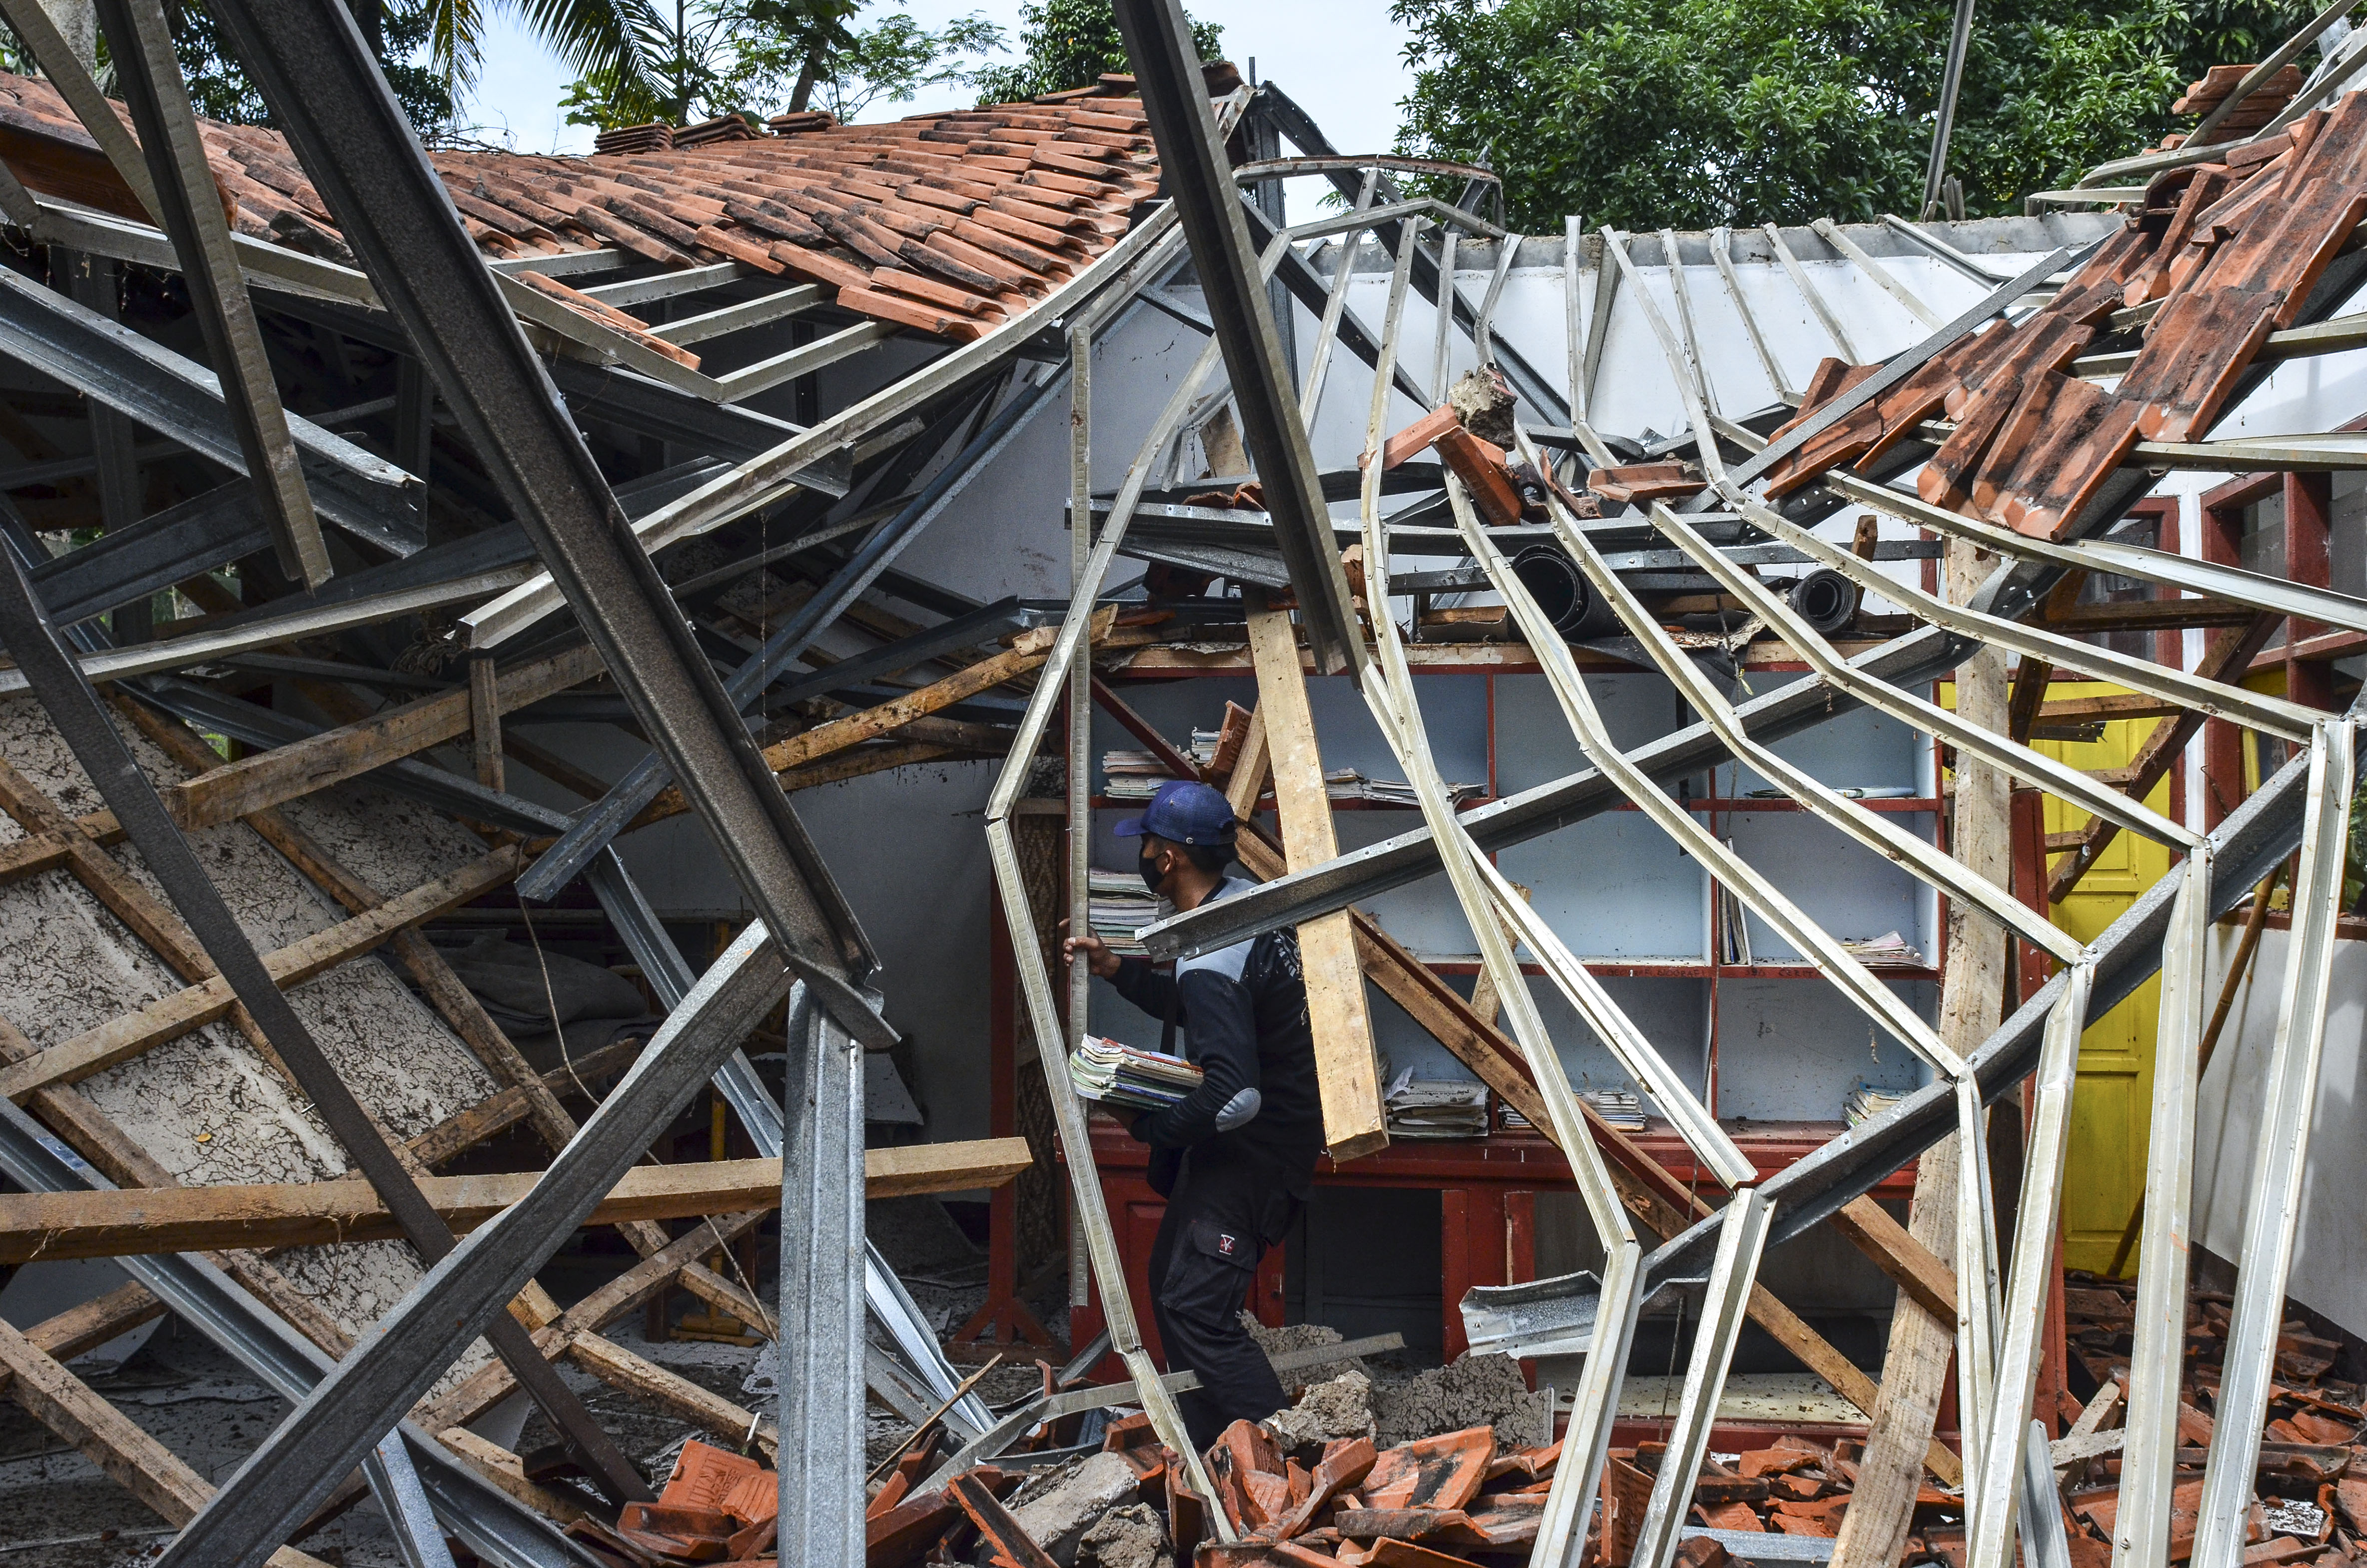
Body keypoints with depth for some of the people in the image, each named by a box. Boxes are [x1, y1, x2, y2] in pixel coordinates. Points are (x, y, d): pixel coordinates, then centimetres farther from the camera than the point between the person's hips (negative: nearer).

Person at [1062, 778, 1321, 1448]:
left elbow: (1235, 1098, -32)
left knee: (1195, 1305, -13)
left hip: (1252, 1149, -11)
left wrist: (1152, 1125, -19)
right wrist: (1118, 970, 12)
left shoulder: (1210, 962, -28)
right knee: (1173, 1282, 19)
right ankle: (1205, 1443, 28)